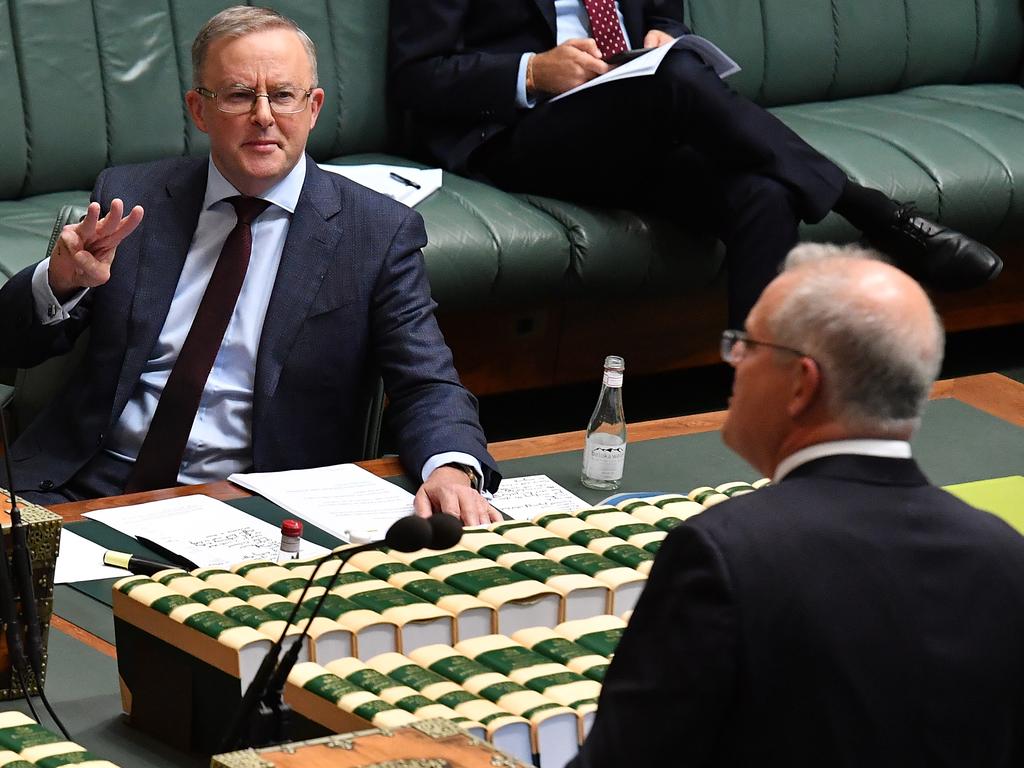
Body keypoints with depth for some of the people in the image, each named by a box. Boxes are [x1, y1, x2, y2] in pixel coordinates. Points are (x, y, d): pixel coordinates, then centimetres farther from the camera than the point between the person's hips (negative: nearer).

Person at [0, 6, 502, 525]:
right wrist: (61, 282, -11)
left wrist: (452, 469, -27)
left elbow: (426, 384, -3)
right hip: (88, 484, -1)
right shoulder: (128, 200, 10)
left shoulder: (379, 232, 3)